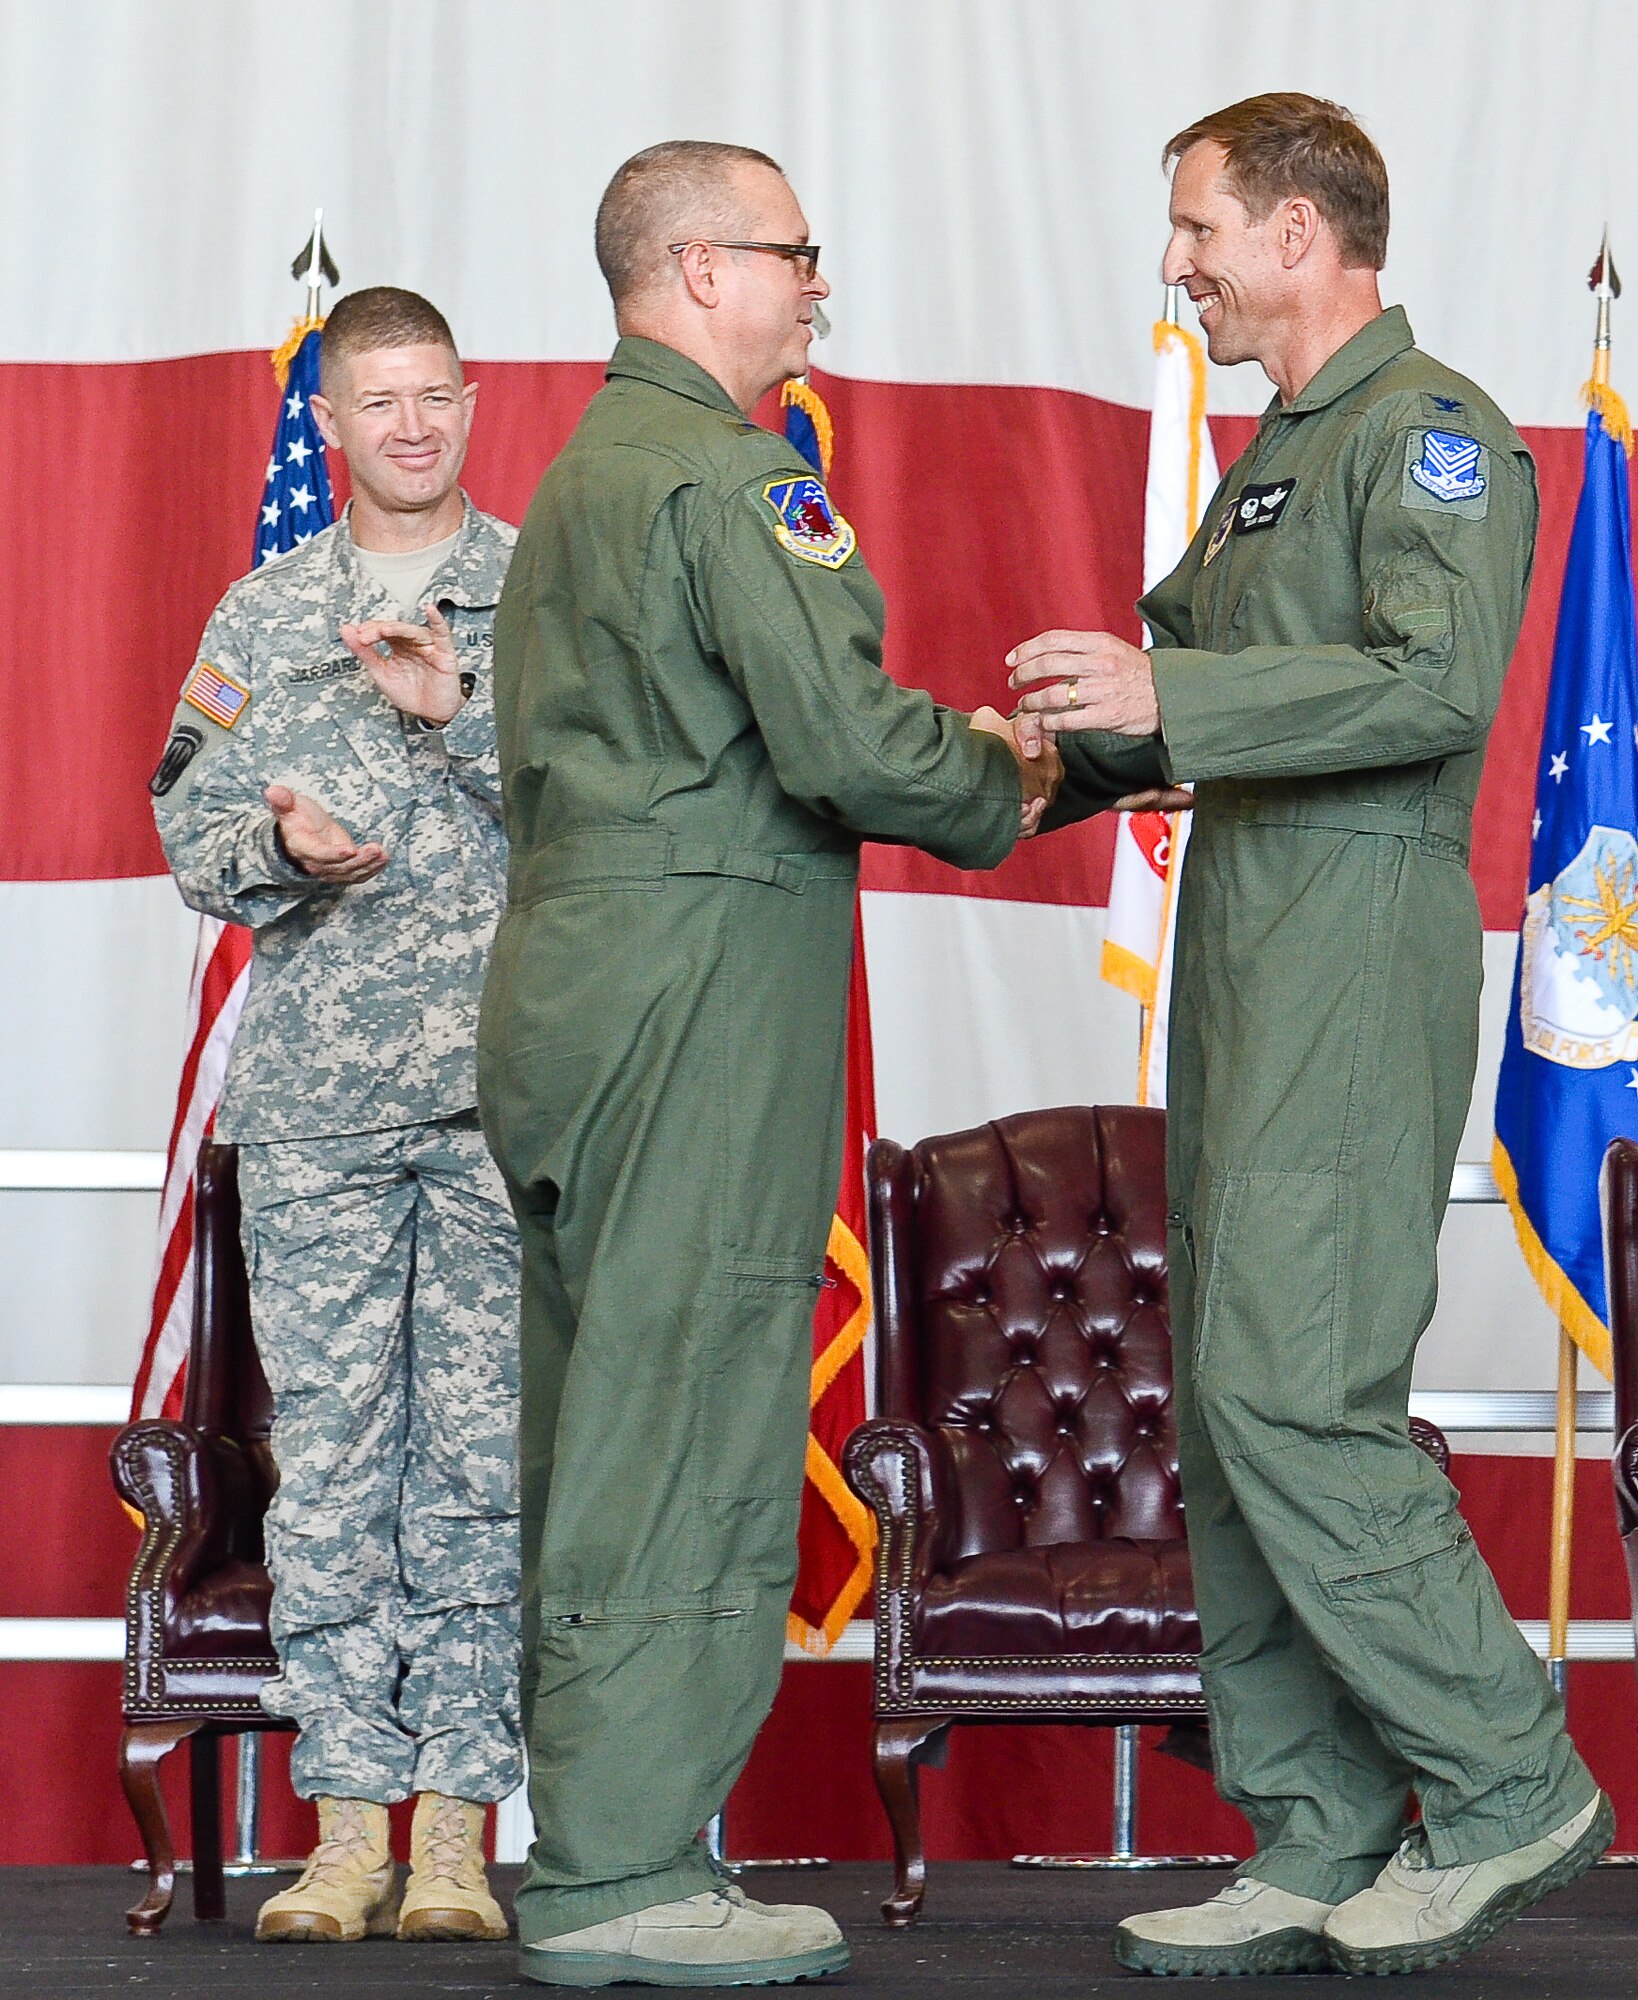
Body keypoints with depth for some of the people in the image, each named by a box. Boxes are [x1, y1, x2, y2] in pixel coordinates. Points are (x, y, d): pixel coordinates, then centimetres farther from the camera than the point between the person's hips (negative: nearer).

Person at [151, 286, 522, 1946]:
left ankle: (456, 1823, 0)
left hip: (503, 1081, -2)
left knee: (482, 1445, -3)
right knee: (326, 1451, 0)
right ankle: (349, 1821, 5)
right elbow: (190, 832, 12)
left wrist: (462, 716, -14)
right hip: (315, 1093, 2)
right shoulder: (263, 615, 16)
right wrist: (279, 846, -8)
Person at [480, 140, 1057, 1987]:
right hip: (698, 997, -10)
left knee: (596, 1439, 11)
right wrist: (1000, 791, -1)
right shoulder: (729, 476, -12)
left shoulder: (583, 471, 21)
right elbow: (846, 741, -20)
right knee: (686, 1434, -7)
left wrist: (943, 760, 18)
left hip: (571, 984, 10)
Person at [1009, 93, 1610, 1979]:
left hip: (1359, 949, -10)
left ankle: (1504, 1786, -3)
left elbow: (1441, 685, -22)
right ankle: (1320, 1852, 11)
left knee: (1292, 1396, -14)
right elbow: (1176, 658, 27)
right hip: (1243, 949, 10)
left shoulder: (1430, 427, -8)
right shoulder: (1278, 449, 22)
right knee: (1232, 1411, 7)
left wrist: (1166, 697, -24)